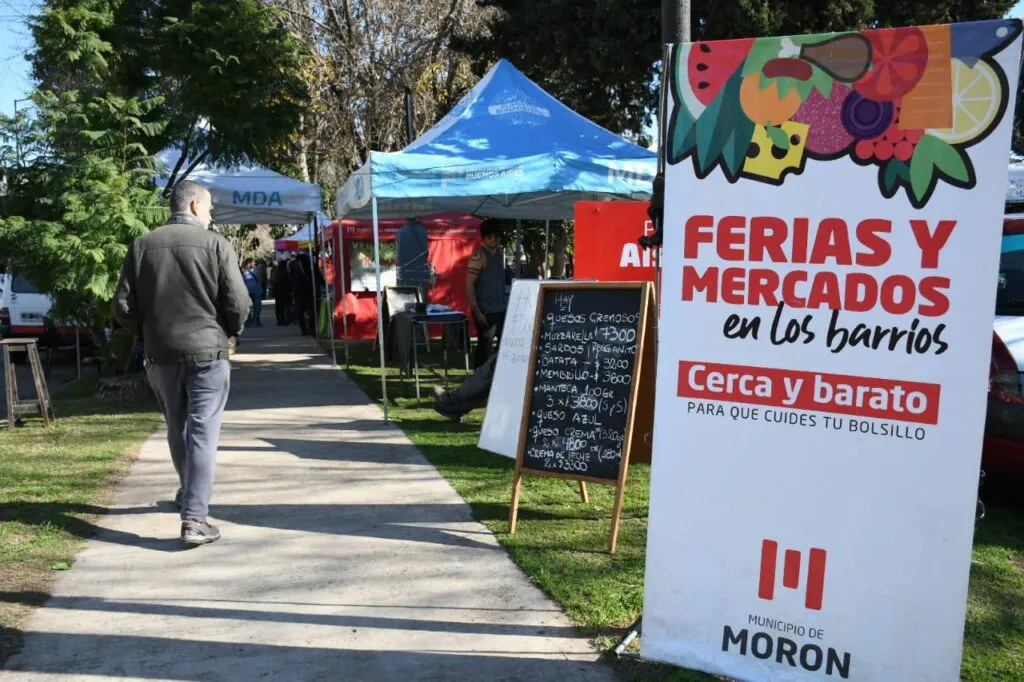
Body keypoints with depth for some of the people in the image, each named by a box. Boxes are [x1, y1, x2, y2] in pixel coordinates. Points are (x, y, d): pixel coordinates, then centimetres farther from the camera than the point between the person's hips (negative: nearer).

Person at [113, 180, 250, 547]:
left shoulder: (142, 246, 3)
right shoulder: (215, 244, -6)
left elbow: (123, 307, 0)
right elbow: (238, 304, -10)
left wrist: (149, 332, 18)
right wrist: (230, 331, 10)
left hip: (161, 354, 4)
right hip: (207, 352, -4)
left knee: (177, 428, 21)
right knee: (203, 432, -3)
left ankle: (189, 493, 40)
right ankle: (194, 518, -9)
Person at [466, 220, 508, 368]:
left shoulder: (500, 252, 10)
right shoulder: (479, 255, -13)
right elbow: (469, 285, -16)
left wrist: (505, 302, 15)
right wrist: (476, 311, -21)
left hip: (501, 309, 8)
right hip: (486, 311, -7)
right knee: (485, 347, -1)